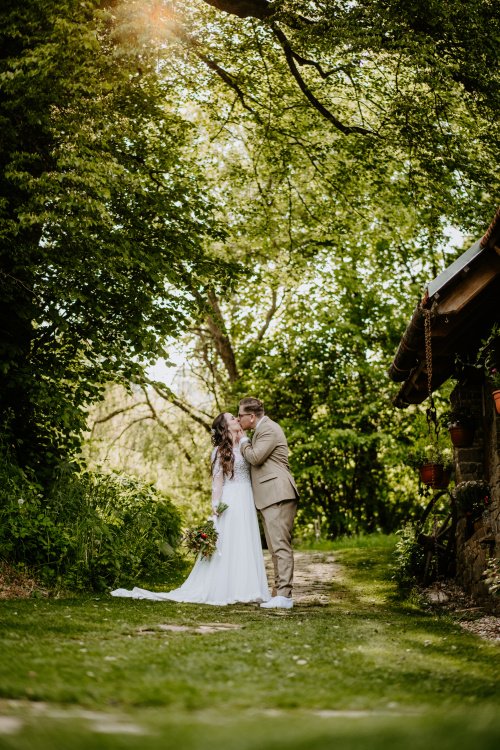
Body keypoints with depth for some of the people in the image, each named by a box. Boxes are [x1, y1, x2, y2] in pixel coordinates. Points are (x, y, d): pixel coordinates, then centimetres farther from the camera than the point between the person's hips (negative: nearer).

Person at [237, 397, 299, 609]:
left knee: (280, 545, -13)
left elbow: (255, 457, -17)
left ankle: (284, 595, -15)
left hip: (277, 495, -11)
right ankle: (279, 591, 15)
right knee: (276, 547, 11)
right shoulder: (262, 429, 23)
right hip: (269, 497, 11)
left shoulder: (269, 429, -10)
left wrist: (243, 441, -1)